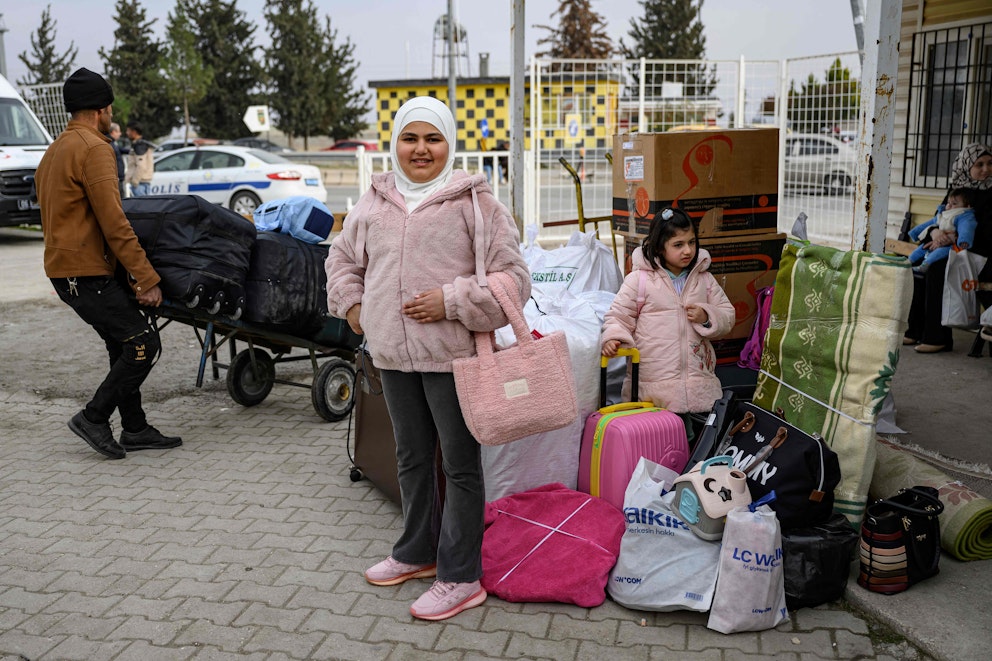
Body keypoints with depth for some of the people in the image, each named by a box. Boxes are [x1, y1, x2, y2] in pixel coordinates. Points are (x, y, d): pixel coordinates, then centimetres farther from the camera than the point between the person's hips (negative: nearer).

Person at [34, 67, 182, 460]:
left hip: (67, 268, 11)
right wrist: (146, 278, -18)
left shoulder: (55, 150, 19)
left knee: (124, 346, 13)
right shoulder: (94, 148, -14)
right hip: (86, 271, -10)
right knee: (143, 343, -9)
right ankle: (93, 418, 0)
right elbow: (114, 223, -21)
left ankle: (135, 430, 17)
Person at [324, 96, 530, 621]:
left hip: (452, 356, -6)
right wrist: (352, 304, 12)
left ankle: (460, 578, 15)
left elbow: (512, 277, -10)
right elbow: (343, 257, 26)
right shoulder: (375, 202, 9)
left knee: (461, 465, 3)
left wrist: (452, 301, -18)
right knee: (411, 458, 21)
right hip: (393, 355, 6)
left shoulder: (474, 201, -8)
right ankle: (416, 553, 39)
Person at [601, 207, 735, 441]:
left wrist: (707, 318, -6)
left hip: (697, 379, 3)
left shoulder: (704, 279, 10)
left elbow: (727, 317, 14)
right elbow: (619, 315, 0)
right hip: (651, 382, -3)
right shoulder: (639, 279, -2)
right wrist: (613, 338, -20)